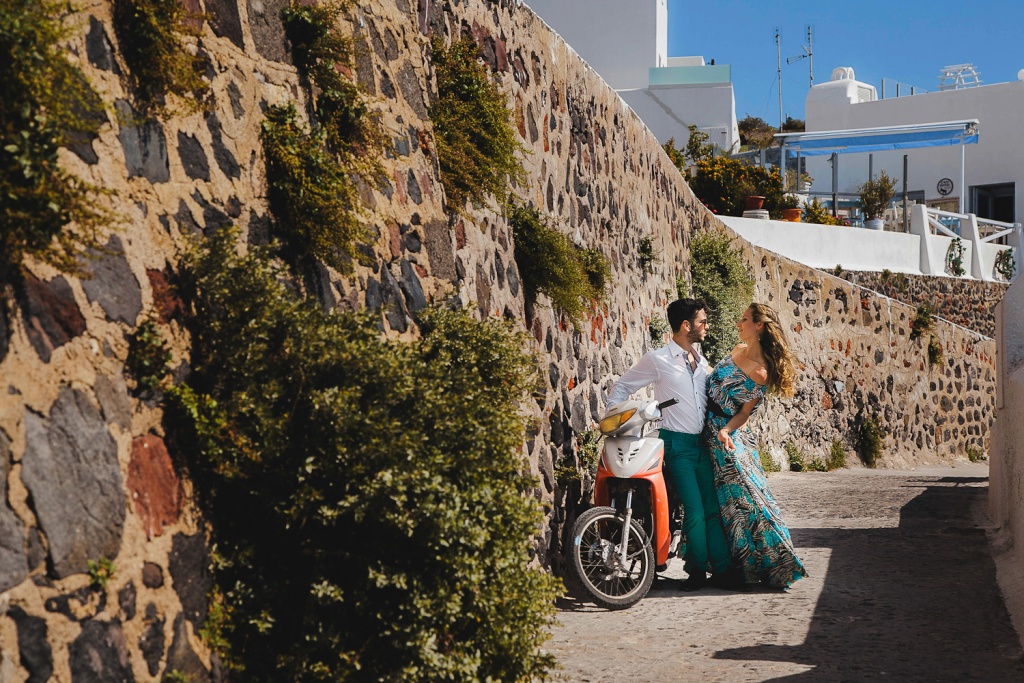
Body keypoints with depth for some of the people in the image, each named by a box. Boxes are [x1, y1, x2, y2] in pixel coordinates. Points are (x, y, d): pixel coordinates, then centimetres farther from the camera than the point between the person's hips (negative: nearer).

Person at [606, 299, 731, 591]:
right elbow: (621, 388, 1)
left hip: (702, 443, 6)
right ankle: (697, 569, 4)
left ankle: (722, 567, 11)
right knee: (695, 509, -11)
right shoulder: (657, 359, -5)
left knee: (713, 508, 5)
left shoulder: (701, 361, 15)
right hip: (676, 445, -6)